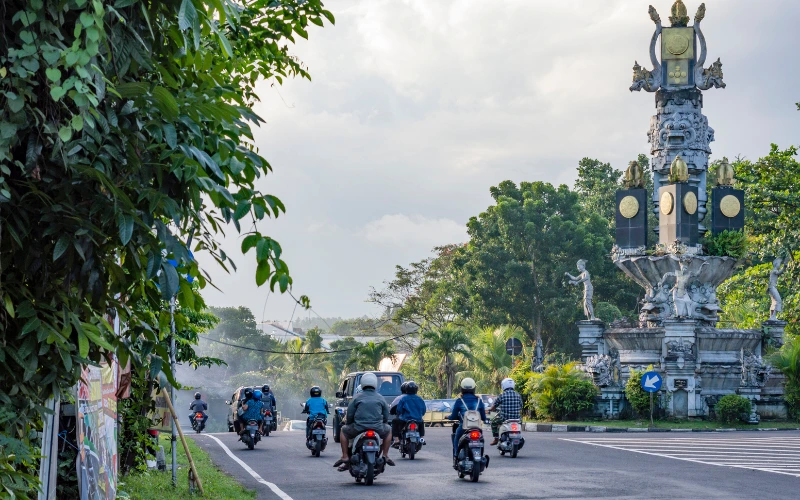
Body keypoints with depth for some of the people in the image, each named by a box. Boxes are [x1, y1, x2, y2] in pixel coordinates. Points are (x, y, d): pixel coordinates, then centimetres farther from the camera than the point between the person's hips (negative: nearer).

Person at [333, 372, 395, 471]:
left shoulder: (357, 398, 2)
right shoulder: (380, 398, 7)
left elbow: (349, 415, 3)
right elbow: (386, 416, 12)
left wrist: (348, 424, 23)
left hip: (358, 428, -1)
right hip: (377, 429, 1)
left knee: (344, 430, 26)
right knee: (388, 430, 32)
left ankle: (345, 457, 16)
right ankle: (385, 455, 23)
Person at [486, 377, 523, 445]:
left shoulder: (501, 396, -6)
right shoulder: (518, 395, 3)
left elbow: (494, 406, 7)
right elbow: (520, 407, 15)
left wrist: (489, 410, 29)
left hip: (504, 418, -3)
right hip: (516, 418, 3)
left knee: (493, 422, 24)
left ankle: (496, 439, 19)